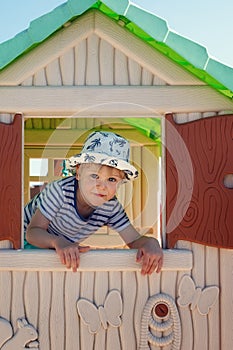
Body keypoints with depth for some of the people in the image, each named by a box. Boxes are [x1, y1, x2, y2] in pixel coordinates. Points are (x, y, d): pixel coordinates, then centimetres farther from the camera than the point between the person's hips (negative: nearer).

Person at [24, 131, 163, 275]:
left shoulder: (112, 206, -22)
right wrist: (57, 242, -55)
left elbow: (134, 240, -17)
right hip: (32, 243, -5)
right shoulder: (60, 190, -35)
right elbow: (33, 231, -33)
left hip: (67, 248, 6)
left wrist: (151, 242, -42)